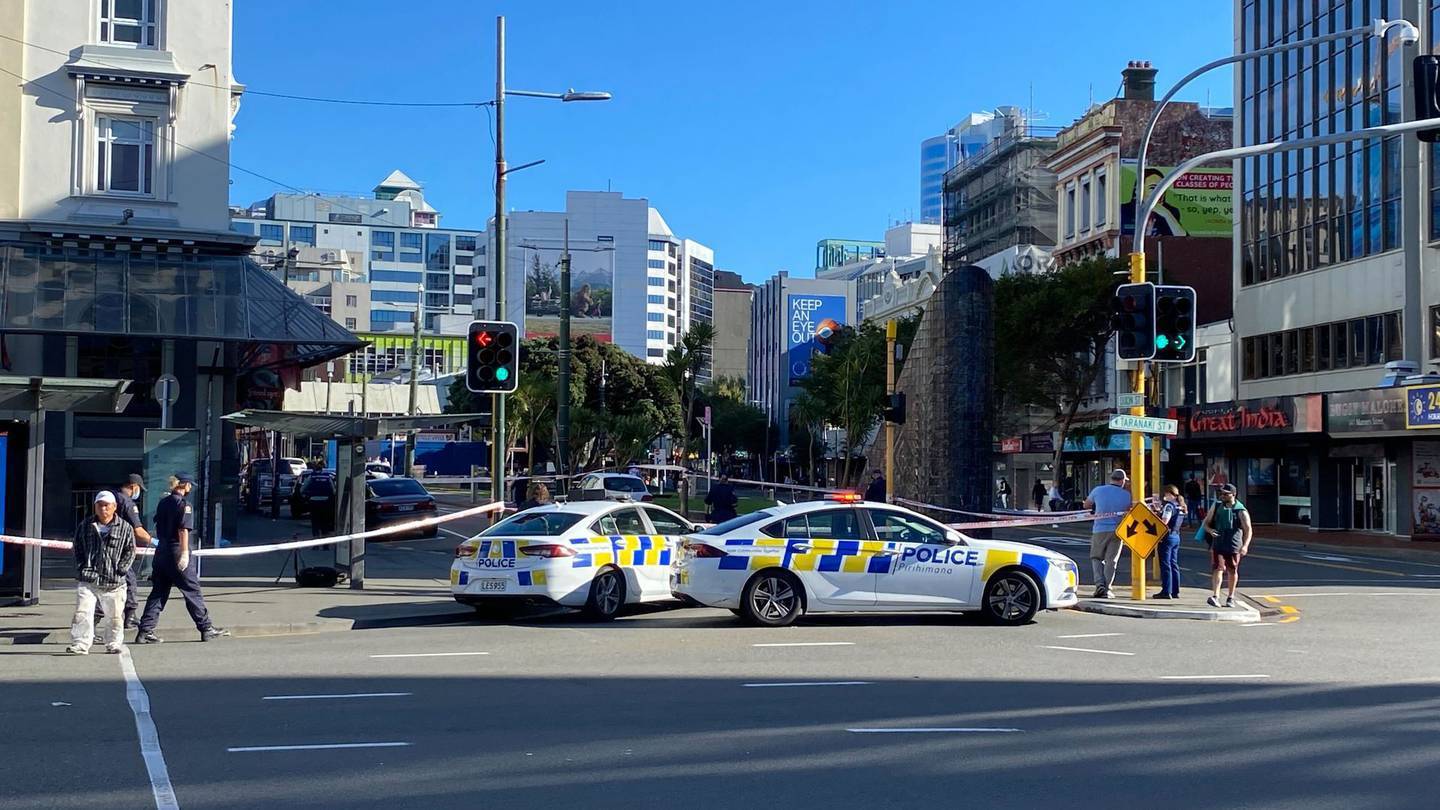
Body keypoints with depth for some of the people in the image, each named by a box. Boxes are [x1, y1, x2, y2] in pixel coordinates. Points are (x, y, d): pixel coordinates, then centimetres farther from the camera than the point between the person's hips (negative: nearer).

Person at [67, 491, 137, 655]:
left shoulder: (125, 528, 2)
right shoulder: (85, 526, 8)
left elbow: (130, 551, 4)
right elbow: (77, 548, 14)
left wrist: (120, 569, -6)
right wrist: (82, 567, 2)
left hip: (113, 581, -1)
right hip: (87, 580, 1)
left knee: (114, 616, 6)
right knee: (82, 613, -9)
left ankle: (114, 644, 20)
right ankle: (80, 644, -4)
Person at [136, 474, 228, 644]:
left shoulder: (163, 502, 12)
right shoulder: (184, 504, -10)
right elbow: (183, 530, -18)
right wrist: (185, 553, -19)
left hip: (161, 552, 7)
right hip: (176, 552, -7)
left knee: (158, 592, 9)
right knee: (192, 591, 1)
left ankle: (145, 631, 3)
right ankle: (206, 629, 8)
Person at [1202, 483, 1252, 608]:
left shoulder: (1241, 511, -6)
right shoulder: (1216, 507, 6)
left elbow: (1248, 530, -11)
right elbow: (1206, 522, 13)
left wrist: (1245, 545, -25)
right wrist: (1210, 530, -11)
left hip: (1234, 546, -1)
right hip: (1218, 544, 1)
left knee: (1233, 572, 11)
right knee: (1218, 569, -13)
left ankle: (1231, 597, 25)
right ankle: (1215, 596, -22)